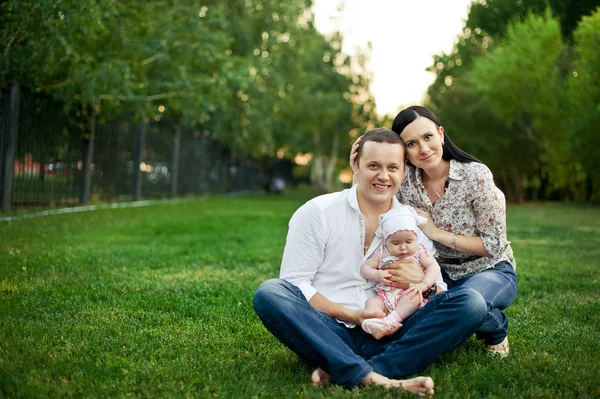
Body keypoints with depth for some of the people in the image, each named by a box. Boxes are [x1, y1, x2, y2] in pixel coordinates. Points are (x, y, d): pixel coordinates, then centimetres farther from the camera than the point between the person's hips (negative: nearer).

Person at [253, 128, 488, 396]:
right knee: (269, 293, -29)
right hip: (327, 333, -2)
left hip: (387, 336, 3)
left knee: (470, 302, -17)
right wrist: (351, 316, -15)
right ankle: (372, 379, -42)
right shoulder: (317, 213, 0)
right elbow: (294, 283, -4)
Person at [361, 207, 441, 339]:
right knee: (371, 301, -24)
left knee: (414, 297, -33)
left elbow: (434, 267, -4)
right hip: (386, 296, 2)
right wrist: (375, 274, -10)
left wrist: (423, 284, -22)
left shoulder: (419, 252, 6)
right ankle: (377, 327, -49)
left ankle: (389, 321, -42)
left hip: (409, 294, -2)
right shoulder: (382, 253, 11)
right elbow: (365, 267, 13)